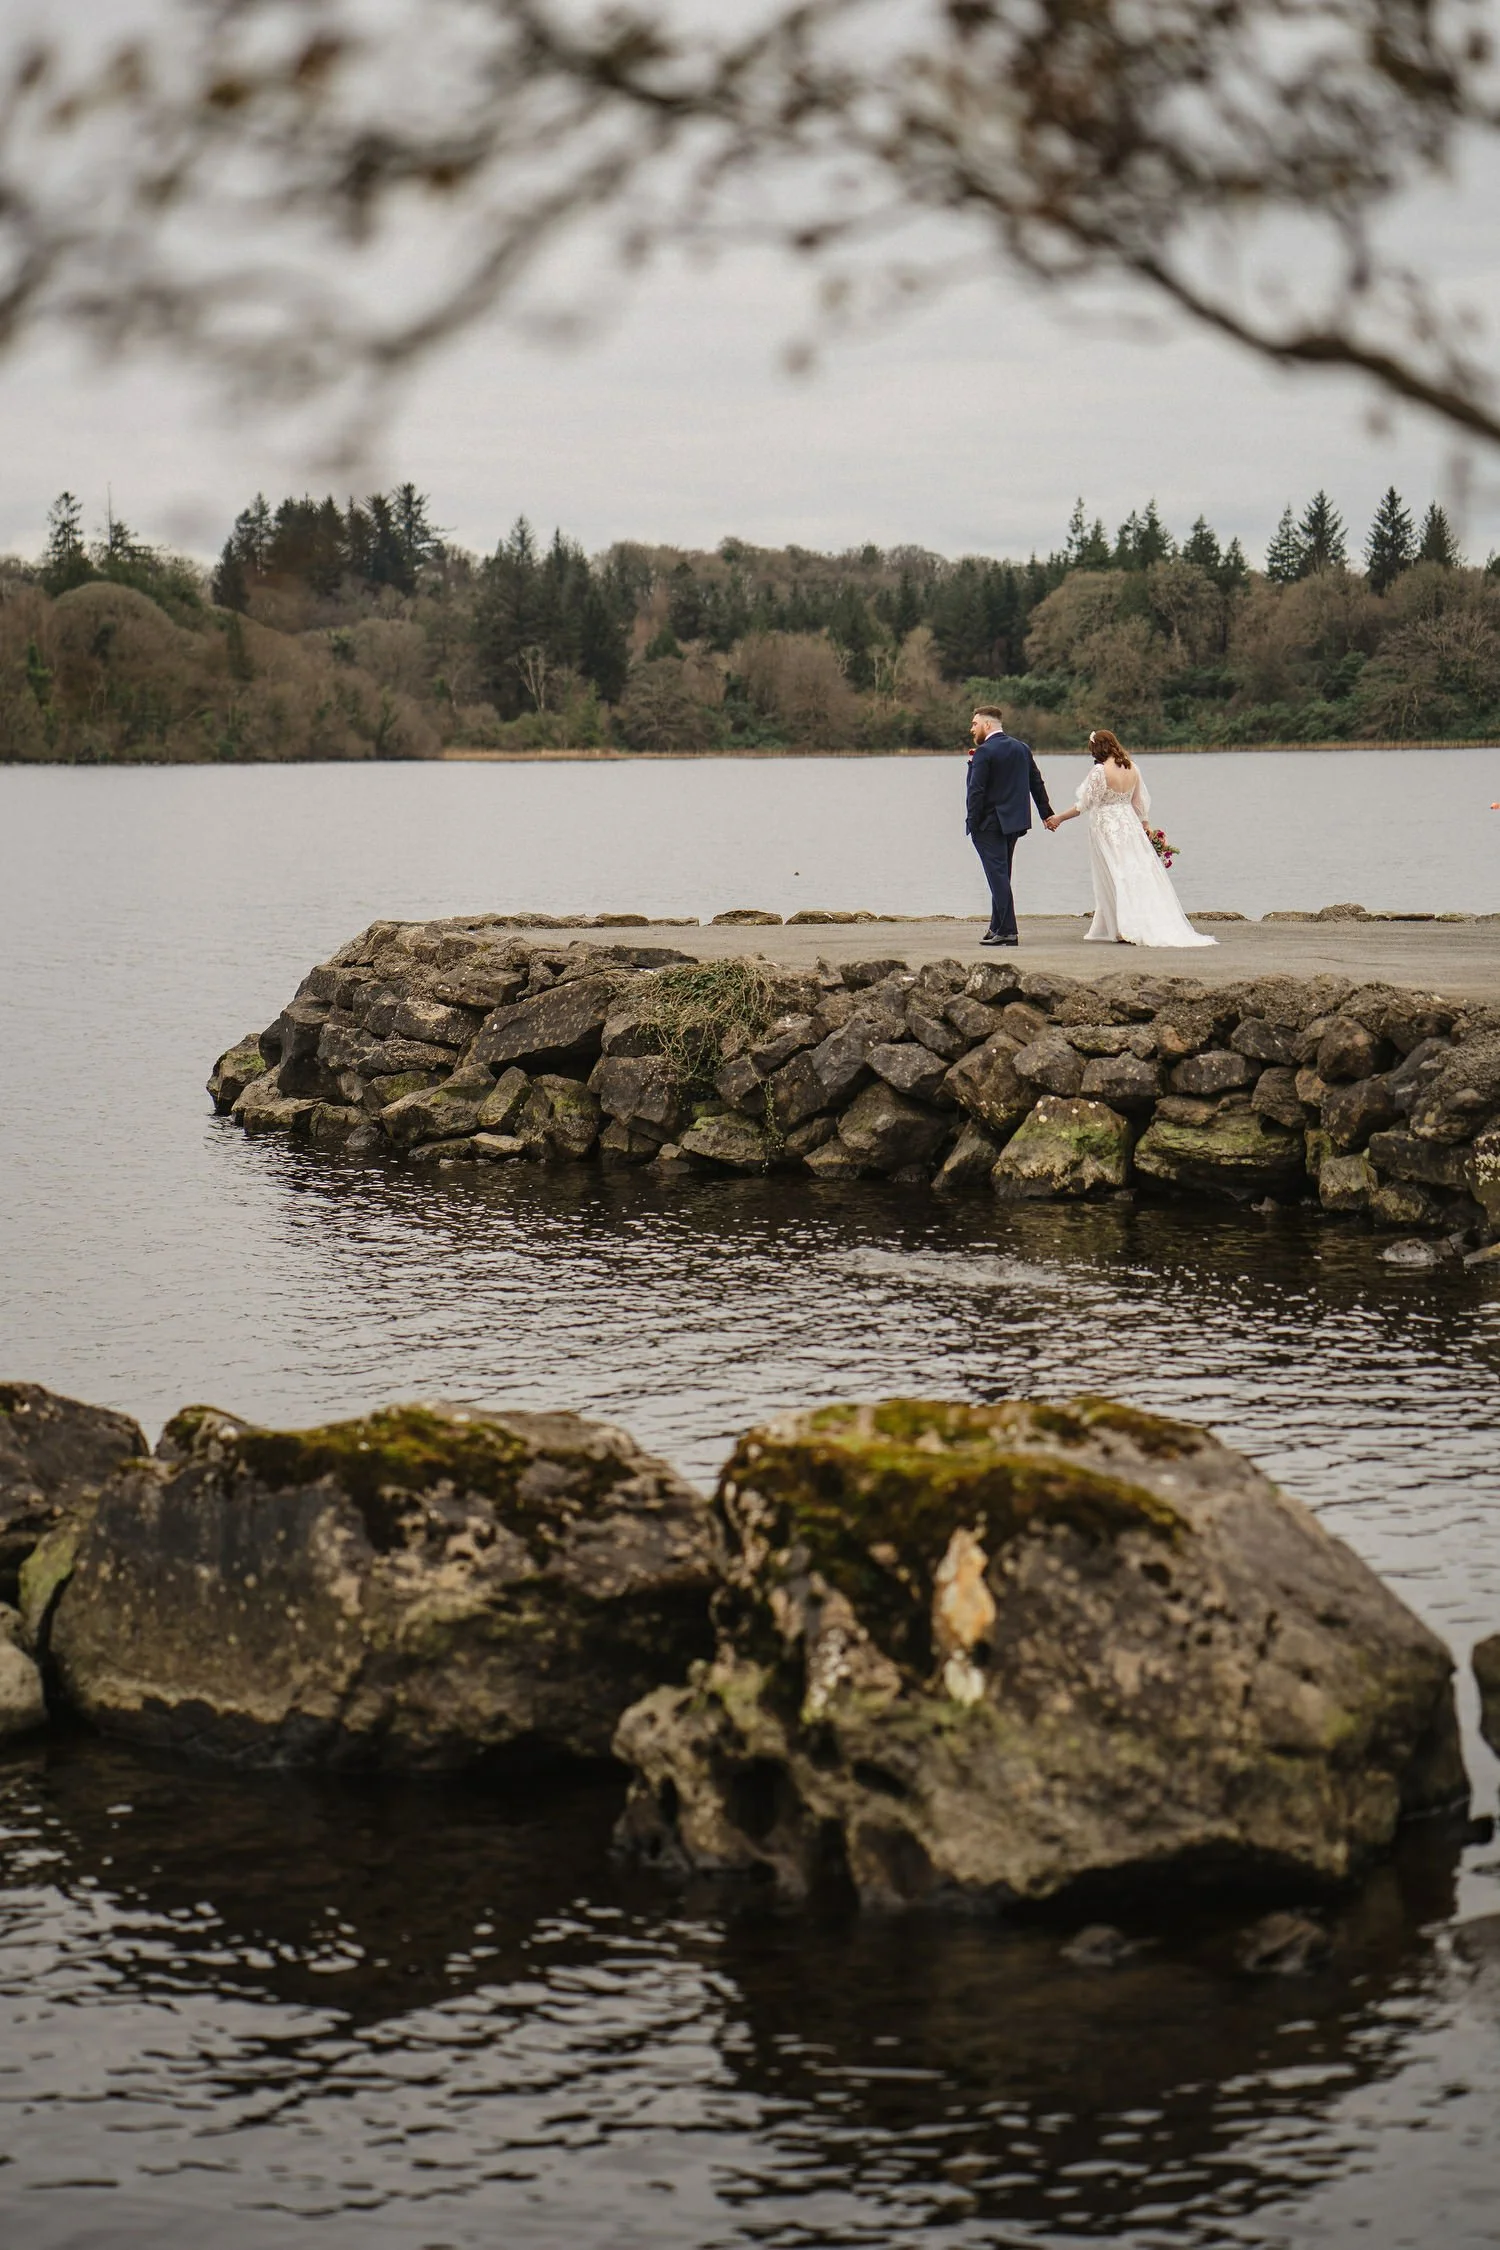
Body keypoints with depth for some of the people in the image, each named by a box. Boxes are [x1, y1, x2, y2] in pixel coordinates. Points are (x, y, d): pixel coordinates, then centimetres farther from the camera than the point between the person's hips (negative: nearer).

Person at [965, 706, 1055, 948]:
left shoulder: (984, 752, -13)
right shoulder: (1022, 748, 10)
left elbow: (976, 790, -17)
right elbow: (1037, 783, 15)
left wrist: (971, 822, -12)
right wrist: (1046, 813, 21)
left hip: (989, 823, -8)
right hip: (1015, 822, 8)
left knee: (998, 875, -7)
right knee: (1001, 875, 15)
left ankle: (1007, 931, -10)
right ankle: (998, 928, 20)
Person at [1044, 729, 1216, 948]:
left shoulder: (1100, 771, -17)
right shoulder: (1132, 768, 1)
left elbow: (1085, 804, -13)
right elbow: (1140, 801, 11)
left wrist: (1059, 818, -3)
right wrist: (1144, 824, 23)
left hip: (1106, 826, -5)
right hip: (1130, 823, 5)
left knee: (1115, 877, 2)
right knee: (1140, 872, 11)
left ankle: (1127, 930, 0)